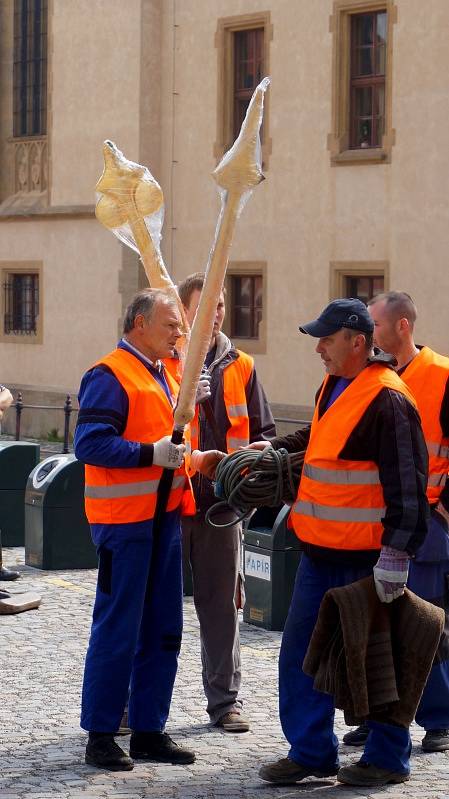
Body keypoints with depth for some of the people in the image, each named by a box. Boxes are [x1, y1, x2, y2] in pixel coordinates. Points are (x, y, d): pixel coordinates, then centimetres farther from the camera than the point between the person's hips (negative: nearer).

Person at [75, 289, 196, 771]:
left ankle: (149, 731, 19)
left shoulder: (164, 375, 17)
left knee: (162, 630, 11)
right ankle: (100, 735, 5)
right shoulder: (110, 375, -12)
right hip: (124, 519, -9)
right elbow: (89, 442, -21)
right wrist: (151, 454, -25)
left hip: (164, 516, 9)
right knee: (117, 630, -4)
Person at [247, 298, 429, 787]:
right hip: (320, 553, 9)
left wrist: (395, 557, -22)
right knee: (301, 650, 10)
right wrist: (279, 449, 15)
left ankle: (388, 758, 16)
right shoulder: (333, 389, 12)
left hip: (365, 558, -9)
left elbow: (407, 487, -19)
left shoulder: (387, 401, -17)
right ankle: (311, 751, 18)